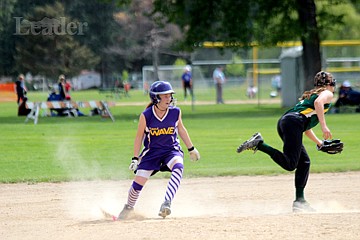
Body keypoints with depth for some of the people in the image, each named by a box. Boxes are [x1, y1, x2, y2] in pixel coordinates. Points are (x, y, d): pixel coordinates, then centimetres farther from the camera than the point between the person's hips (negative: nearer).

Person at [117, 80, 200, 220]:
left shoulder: (175, 112, -9)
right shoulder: (146, 116, -14)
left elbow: (181, 129, 10)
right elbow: (139, 137, -2)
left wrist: (191, 149, 17)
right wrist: (135, 158, -4)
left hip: (172, 149, 1)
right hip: (151, 151, 0)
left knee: (178, 167, -33)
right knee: (138, 182, -6)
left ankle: (166, 204, -36)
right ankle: (128, 209, 24)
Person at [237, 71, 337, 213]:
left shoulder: (311, 94, 37)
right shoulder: (327, 94, 12)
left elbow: (306, 128, 41)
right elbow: (318, 102, -14)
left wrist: (319, 143, 50)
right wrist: (324, 126, -19)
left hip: (284, 121, 9)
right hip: (294, 122, -9)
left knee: (304, 162, 14)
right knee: (290, 164, -20)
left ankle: (299, 201, 9)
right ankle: (259, 144, -26)